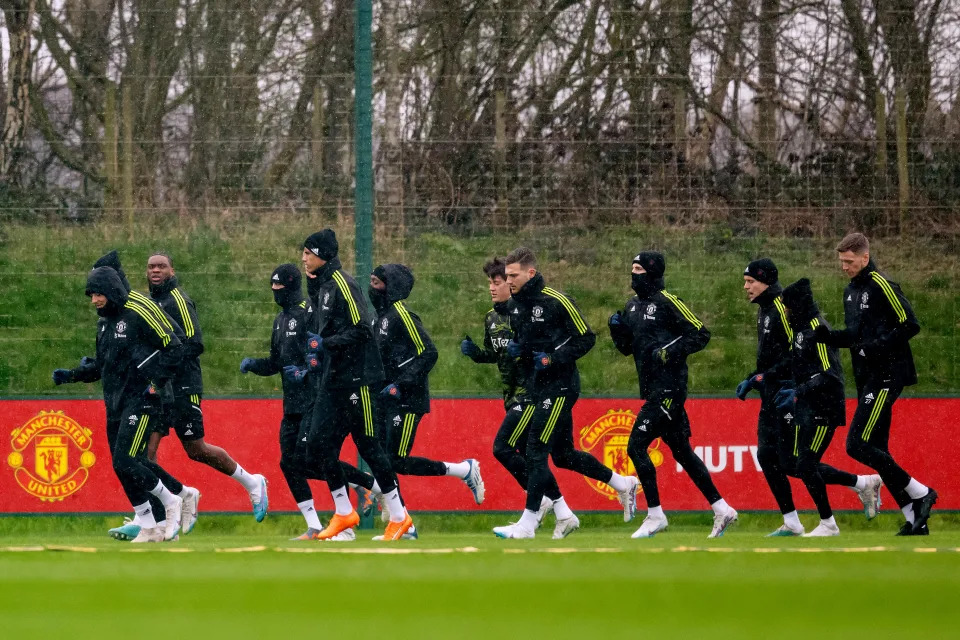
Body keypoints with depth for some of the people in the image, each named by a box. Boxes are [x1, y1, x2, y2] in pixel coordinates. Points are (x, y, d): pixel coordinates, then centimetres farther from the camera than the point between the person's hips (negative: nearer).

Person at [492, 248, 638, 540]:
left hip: (561, 386, -9)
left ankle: (528, 523, -9)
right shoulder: (517, 305, 9)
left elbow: (586, 339, -11)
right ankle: (623, 484, 31)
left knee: (536, 450, -12)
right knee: (563, 455, 14)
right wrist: (515, 348, 0)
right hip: (537, 385, 9)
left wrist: (553, 358, -20)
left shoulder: (556, 301, -15)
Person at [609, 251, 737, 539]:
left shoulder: (667, 302, -11)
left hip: (669, 387, -9)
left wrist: (672, 351, -20)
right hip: (653, 388, 9)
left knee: (637, 445, -13)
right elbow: (627, 348, 21)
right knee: (681, 451, 12)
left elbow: (701, 334, -10)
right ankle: (722, 510, 19)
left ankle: (655, 515, -6)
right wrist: (617, 329, 2)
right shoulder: (633, 306, 14)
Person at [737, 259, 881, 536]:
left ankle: (864, 483, -1)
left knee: (791, 464, -10)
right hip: (772, 397, 10)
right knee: (766, 456, 4)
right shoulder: (765, 310, 14)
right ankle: (791, 523, 10)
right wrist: (752, 380, 13)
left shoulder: (785, 307, -16)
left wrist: (763, 378, -21)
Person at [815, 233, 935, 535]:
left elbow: (910, 324, -14)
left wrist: (877, 347, -20)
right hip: (867, 380, 10)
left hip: (886, 377, -10)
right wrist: (828, 336, 6)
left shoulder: (881, 286, -11)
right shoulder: (851, 292, 16)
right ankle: (915, 521, 10)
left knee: (857, 445, -16)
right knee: (876, 451, 7)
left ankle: (920, 493, -6)